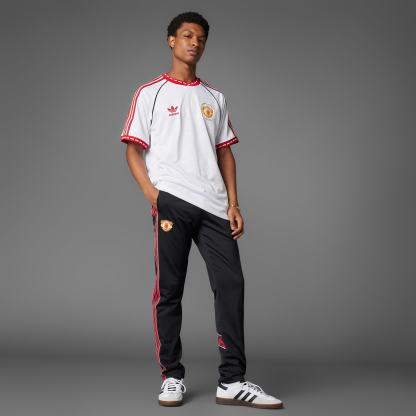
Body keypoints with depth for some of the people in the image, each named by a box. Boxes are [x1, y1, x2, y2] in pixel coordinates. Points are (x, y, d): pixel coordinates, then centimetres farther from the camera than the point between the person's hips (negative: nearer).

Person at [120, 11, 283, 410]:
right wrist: (152, 194, -11)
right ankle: (172, 377, 11)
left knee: (231, 284, -4)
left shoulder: (214, 98, 20)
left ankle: (232, 381, 2)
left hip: (214, 205, 4)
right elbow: (133, 150, 3)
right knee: (169, 290, 0)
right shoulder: (150, 93, 8)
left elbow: (225, 152, 18)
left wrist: (233, 204, 6)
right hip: (172, 201, -3)